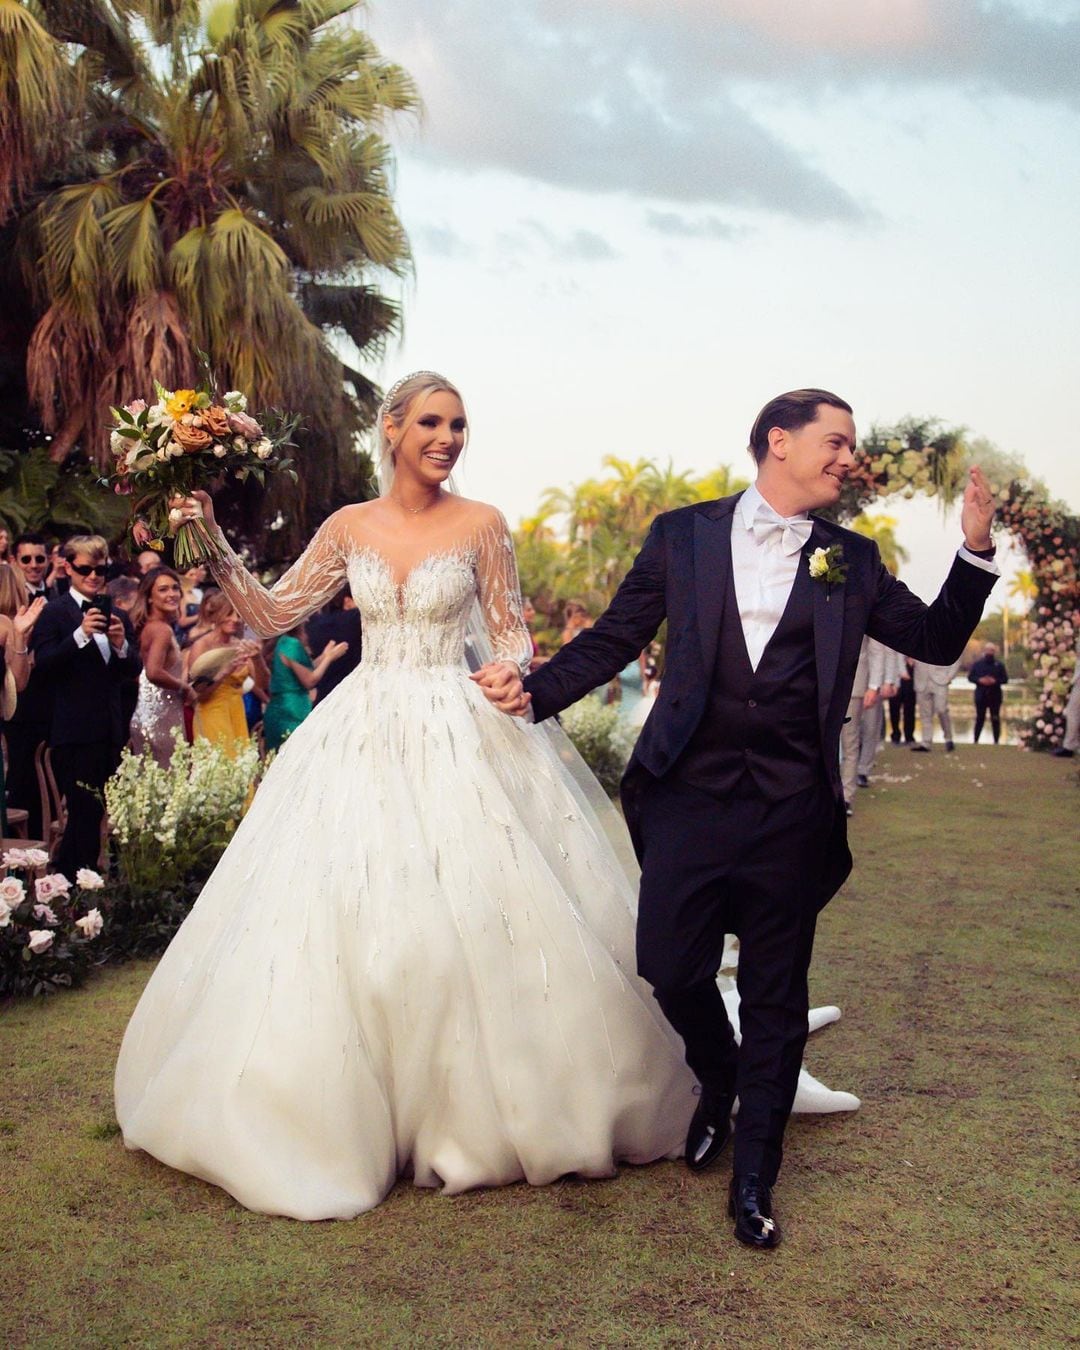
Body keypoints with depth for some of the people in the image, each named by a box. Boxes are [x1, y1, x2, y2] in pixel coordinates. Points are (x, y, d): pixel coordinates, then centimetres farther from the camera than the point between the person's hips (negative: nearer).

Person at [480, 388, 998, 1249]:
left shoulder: (851, 561, 9)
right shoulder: (684, 535, 4)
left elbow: (936, 641, 10)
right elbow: (615, 639, 5)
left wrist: (976, 550, -2)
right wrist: (534, 692, -8)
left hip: (791, 813, 1)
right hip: (690, 796, -1)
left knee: (776, 999, 6)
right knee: (670, 967, 1)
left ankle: (754, 1184, 21)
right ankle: (719, 1081, 36)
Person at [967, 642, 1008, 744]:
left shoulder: (999, 665, 4)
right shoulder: (977, 664, 5)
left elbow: (1005, 679, 2)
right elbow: (970, 677, 4)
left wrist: (995, 681, -15)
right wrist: (979, 680, -14)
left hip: (995, 696, 0)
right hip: (981, 696, 0)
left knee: (995, 719, 2)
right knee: (979, 719, 3)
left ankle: (996, 741, 7)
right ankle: (975, 741, 8)